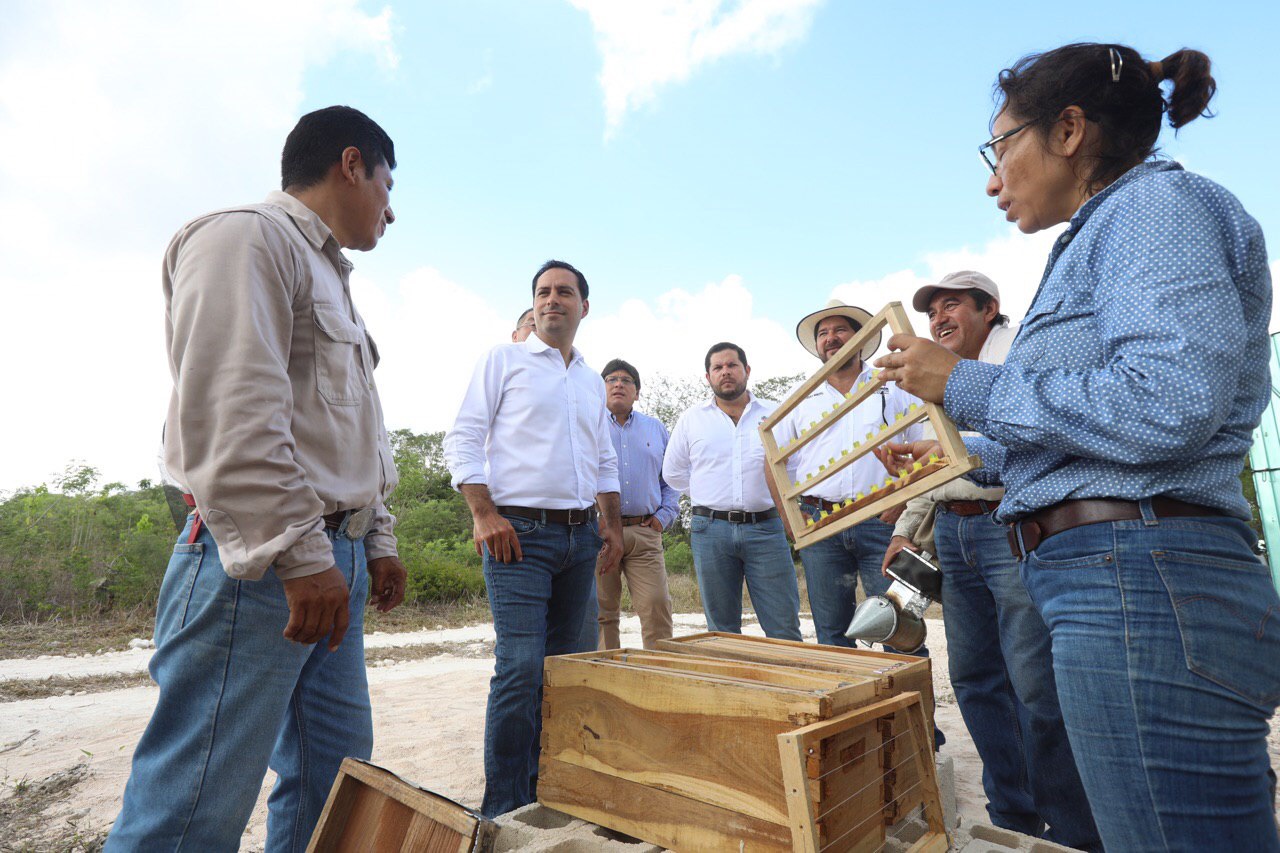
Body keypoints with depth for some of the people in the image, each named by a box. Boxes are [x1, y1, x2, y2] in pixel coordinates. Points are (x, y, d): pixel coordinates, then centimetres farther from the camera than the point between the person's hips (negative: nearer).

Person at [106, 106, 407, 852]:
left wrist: (378, 541, 20)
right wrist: (300, 555, -21)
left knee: (331, 779, 14)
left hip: (332, 562, 10)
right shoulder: (246, 237, -5)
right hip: (258, 565, -10)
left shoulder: (329, 279, 24)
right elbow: (231, 414, -19)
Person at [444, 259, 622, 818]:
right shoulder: (505, 360, 3)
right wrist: (483, 513, -13)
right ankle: (505, 810, 3)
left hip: (581, 535, 6)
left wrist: (613, 526, 14)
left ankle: (543, 789, 26)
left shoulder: (592, 381, 18)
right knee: (521, 668, -12)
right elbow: (462, 439, -4)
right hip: (520, 533, -6)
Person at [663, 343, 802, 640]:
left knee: (784, 629, 0)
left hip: (765, 528, 0)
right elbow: (673, 473, 17)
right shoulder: (692, 419, 10)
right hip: (711, 529, 1)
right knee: (722, 632, 9)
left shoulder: (775, 415, 8)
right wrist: (711, 497, 12)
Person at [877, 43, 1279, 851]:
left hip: (1143, 591, -10)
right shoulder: (1106, 237, 23)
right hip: (1124, 587, 10)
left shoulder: (1159, 201, -5)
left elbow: (1167, 407, -21)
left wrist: (966, 384, -12)